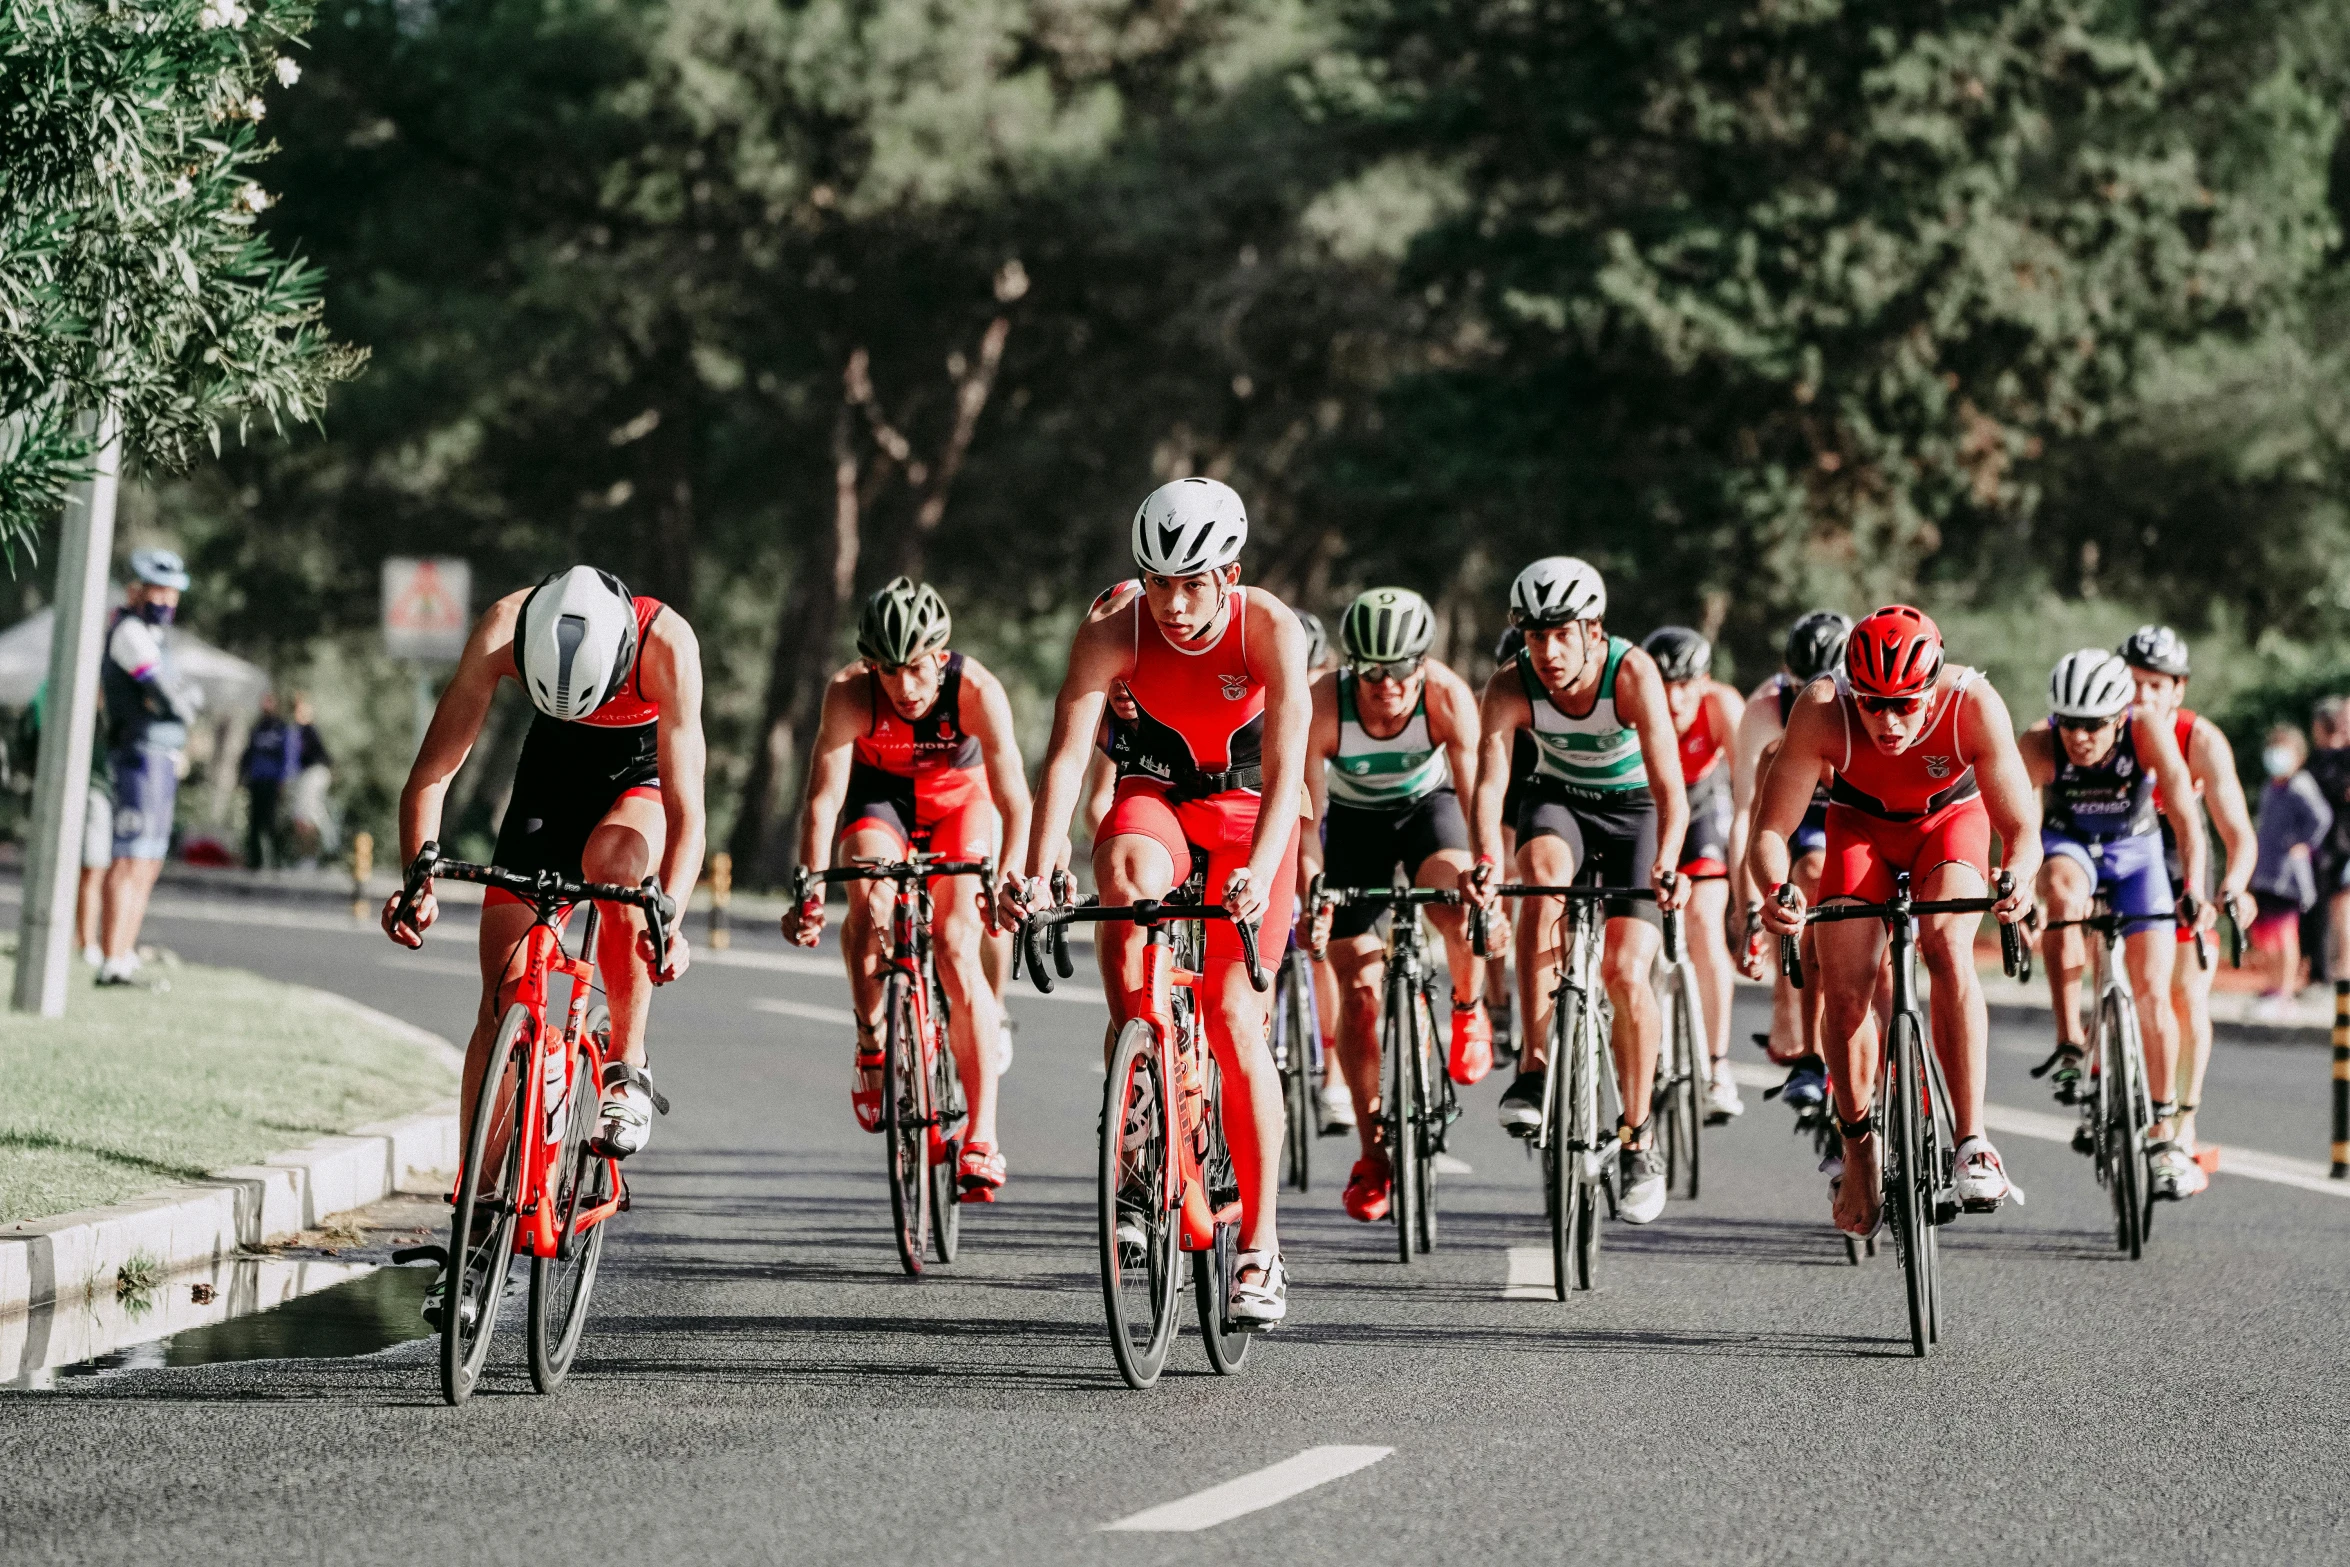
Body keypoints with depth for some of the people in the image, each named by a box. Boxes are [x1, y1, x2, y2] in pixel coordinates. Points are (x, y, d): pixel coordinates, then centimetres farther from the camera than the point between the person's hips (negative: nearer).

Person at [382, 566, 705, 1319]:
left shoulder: (666, 644, -36)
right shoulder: (503, 630, -31)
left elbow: (686, 808, -36)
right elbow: (430, 774, -28)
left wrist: (671, 916, -52)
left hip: (639, 781, -2)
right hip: (550, 776, 2)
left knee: (617, 859, -38)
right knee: (504, 997, -7)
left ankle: (628, 1068, -18)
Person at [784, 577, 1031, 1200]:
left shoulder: (976, 690, -33)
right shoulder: (850, 693, -31)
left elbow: (1015, 801, -37)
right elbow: (823, 797, -35)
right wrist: (810, 892, -47)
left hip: (960, 801, -1)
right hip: (880, 796, 1)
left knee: (956, 946, -18)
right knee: (870, 899, -30)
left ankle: (982, 1137, -16)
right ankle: (870, 1042, -3)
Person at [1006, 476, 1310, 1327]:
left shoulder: (1271, 630, -26)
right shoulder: (1113, 633, -24)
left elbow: (1286, 769, -33)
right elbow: (1066, 753, -32)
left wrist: (1258, 874, -49)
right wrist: (1036, 871, -46)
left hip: (1248, 807, -1)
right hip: (1154, 794, 1)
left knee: (1233, 1018, -12)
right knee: (1126, 871, -36)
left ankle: (1261, 1246, -4)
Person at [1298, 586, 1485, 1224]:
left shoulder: (1448, 698, -31)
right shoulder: (1323, 706, -32)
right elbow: (1306, 813, -33)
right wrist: (1311, 897, -46)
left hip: (1427, 805, 0)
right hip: (1354, 819, 0)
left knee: (1460, 908, -33)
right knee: (1359, 991, -7)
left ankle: (1468, 1010, 1)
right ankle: (1374, 1154, 6)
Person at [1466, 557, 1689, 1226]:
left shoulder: (1632, 674, -30)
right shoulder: (1511, 686, -24)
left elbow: (1670, 787, -37)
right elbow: (1490, 776, -36)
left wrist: (1666, 864, -54)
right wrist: (1485, 860, -54)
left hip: (1632, 807, -1)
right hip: (1558, 800, 1)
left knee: (1626, 974, -14)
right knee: (1547, 870, -35)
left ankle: (1638, 1138, 5)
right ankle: (1535, 1065, -34)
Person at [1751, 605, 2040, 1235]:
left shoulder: (1974, 705, -35)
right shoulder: (1821, 711, -35)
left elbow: (2022, 829, -32)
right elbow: (1770, 830, -31)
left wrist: (2018, 879, -53)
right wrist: (1775, 889, -52)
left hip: (1951, 819, -1)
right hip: (1862, 824, 1)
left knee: (1947, 947, -28)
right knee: (1844, 988, -12)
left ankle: (1974, 1145, -26)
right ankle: (1859, 1152, 12)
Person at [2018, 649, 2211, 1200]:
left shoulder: (2149, 730, -31)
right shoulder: (2039, 746, -31)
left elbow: (2185, 814, -34)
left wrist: (2193, 892, -47)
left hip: (2135, 850, 1)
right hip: (2068, 843, -1)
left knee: (2153, 992, -8)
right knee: (2062, 889, -37)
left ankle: (2163, 1135, 4)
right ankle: (2069, 1048, -32)